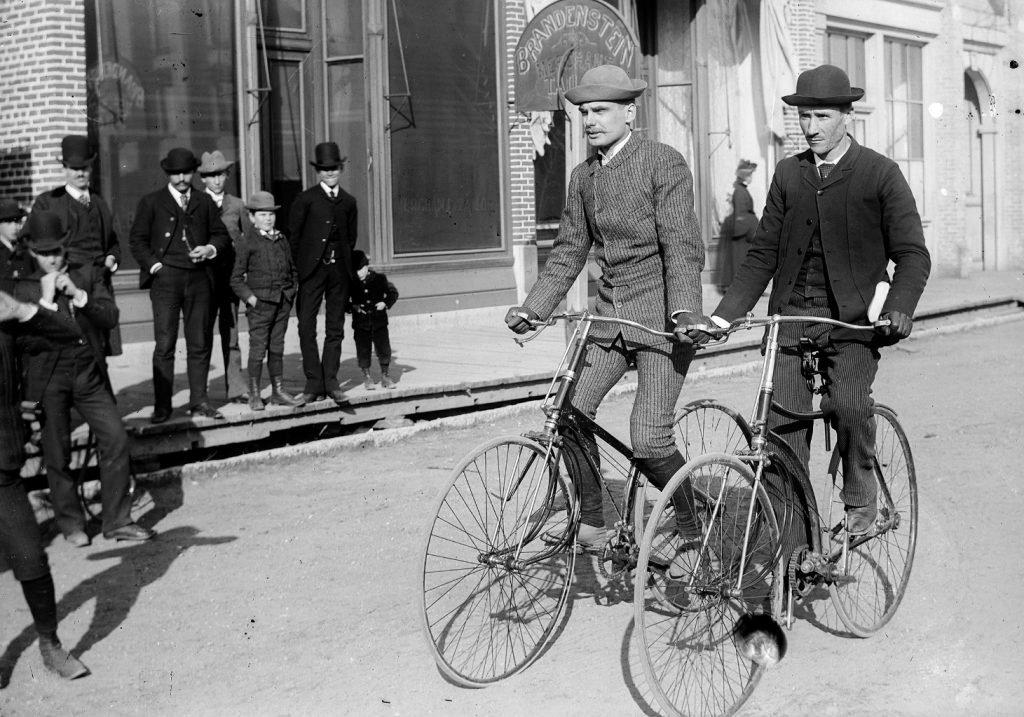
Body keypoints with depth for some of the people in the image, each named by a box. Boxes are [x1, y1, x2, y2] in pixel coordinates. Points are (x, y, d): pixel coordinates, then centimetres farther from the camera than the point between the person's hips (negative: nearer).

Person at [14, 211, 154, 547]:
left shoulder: (85, 274, 7)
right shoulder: (22, 287, -2)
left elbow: (110, 317, -1)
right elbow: (24, 340, -11)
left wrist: (77, 294, -13)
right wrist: (46, 300, -16)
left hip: (88, 373, 2)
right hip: (49, 380, -2)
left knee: (116, 437, -5)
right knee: (57, 455, 4)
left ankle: (117, 521, 5)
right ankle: (71, 523, 23)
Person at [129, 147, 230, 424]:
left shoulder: (204, 202, 14)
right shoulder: (151, 202, 7)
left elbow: (221, 234, 17)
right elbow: (137, 239, 5)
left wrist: (210, 249, -4)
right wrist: (154, 265, -7)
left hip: (199, 278, 3)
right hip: (166, 278, -3)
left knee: (200, 343, 5)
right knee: (165, 344, -5)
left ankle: (199, 401, 13)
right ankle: (162, 406, 0)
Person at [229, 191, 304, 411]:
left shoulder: (281, 241, 11)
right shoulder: (246, 242, -5)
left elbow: (293, 270, 20)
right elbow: (236, 279, -5)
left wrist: (293, 291, 8)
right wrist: (251, 299, -13)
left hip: (283, 302, 5)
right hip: (260, 302, -5)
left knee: (277, 347, 11)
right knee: (258, 349, -2)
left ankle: (278, 391, 18)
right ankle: (254, 394, 7)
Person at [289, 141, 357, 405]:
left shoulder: (348, 202, 11)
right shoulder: (306, 199, 1)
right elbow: (293, 235, 0)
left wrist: (345, 263, 8)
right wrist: (297, 269, -3)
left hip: (339, 271, 3)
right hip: (312, 270, -3)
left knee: (335, 328, 6)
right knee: (307, 326, -5)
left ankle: (331, 381, 13)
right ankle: (314, 382, 2)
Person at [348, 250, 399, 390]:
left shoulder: (379, 279, -1)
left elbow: (393, 292, 7)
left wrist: (386, 303, -9)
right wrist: (352, 306, -13)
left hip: (379, 322, 0)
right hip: (361, 323, 0)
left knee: (384, 349, 2)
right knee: (363, 351, 4)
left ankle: (385, 376, 15)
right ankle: (366, 377, 15)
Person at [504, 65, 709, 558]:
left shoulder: (664, 163, -8)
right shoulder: (583, 177, 12)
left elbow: (682, 244, -15)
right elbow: (569, 251, 15)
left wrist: (685, 310, -27)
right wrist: (531, 308, 4)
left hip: (663, 316, -6)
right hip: (609, 313, 6)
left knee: (648, 441, -12)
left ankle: (692, 531, 11)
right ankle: (591, 524, 12)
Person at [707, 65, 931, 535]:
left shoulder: (880, 174, 1)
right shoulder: (789, 174, 12)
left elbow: (913, 253, -1)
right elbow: (762, 255, 12)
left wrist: (899, 307, -19)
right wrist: (722, 317, 3)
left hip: (853, 318, -3)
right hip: (791, 315, 3)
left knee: (848, 403, -24)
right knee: (782, 425, -5)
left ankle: (861, 498, 2)